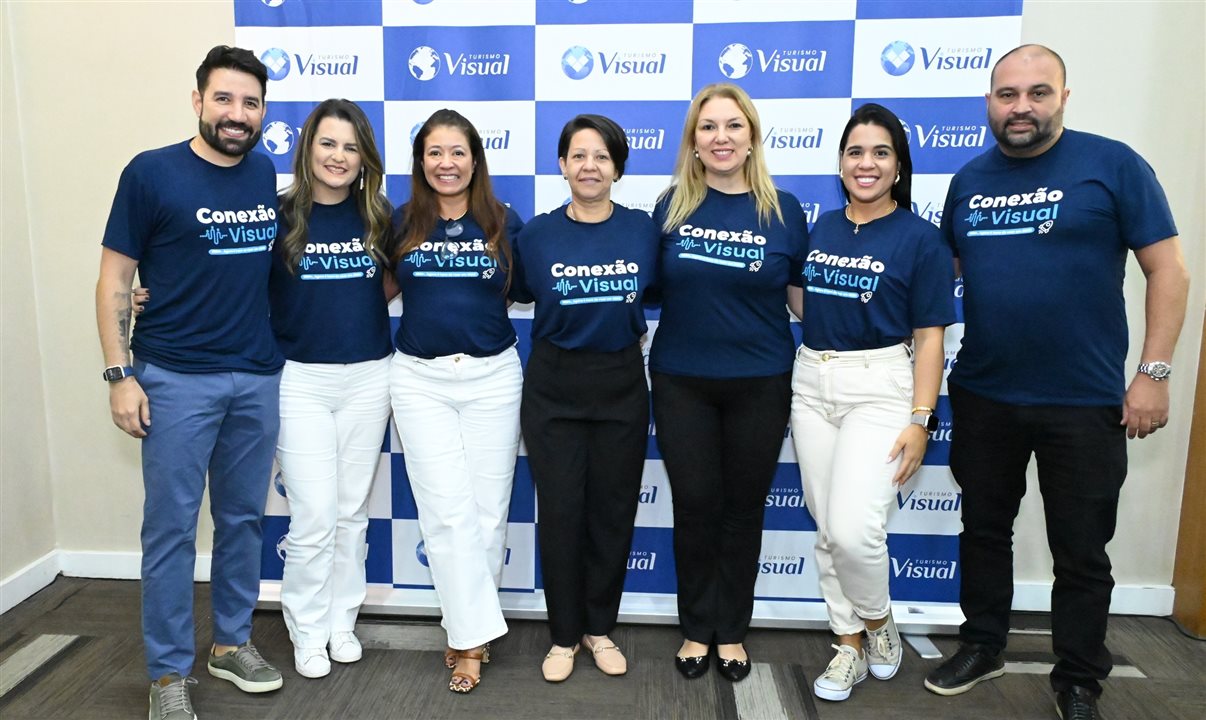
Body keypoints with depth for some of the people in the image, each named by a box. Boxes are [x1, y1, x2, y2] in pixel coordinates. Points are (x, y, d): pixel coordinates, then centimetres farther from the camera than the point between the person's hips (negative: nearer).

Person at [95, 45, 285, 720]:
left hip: (260, 378, 4)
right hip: (176, 380, -4)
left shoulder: (268, 175, 5)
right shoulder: (151, 173, -6)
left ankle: (233, 642, 30)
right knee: (171, 526, 4)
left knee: (243, 518, 13)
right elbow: (115, 280, -4)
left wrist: (287, 355, 7)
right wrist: (121, 374, -9)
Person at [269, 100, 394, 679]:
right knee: (314, 516, -1)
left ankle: (341, 621, 29)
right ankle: (308, 632, 21)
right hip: (300, 380, -3)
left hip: (369, 377, 3)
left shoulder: (377, 217, 4)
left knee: (352, 511, 12)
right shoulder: (279, 215, -5)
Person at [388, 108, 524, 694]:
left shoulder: (504, 222, 2)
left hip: (492, 375, 0)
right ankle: (475, 634, 8)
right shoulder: (401, 223, 4)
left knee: (488, 508, 5)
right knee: (448, 511, -3)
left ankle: (466, 631, 22)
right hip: (419, 378, 0)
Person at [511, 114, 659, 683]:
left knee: (613, 510, 9)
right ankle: (564, 634, 22)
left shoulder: (643, 230, -3)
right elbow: (519, 295, 10)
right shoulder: (537, 234, -4)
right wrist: (568, 326, 2)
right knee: (560, 512, 4)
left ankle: (601, 628, 28)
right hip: (554, 387, -1)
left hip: (621, 385, 1)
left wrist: (624, 328, 1)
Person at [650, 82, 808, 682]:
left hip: (760, 383, 0)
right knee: (695, 505, 8)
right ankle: (697, 627, 26)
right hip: (681, 381, 0)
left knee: (743, 508, 10)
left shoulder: (782, 209, -1)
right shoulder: (673, 204, 0)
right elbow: (649, 285, 10)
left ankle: (731, 630, 28)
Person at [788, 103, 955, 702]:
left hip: (879, 388, -5)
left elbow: (929, 336, -7)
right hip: (811, 383, 5)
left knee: (853, 529, -15)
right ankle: (849, 647, 25)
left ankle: (880, 621, 16)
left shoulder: (919, 238, -5)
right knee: (827, 530, 9)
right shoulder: (821, 229, 9)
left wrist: (920, 420, -13)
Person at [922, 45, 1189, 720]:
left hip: (1085, 402, -3)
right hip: (982, 395, 4)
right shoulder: (969, 180, 6)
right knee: (983, 529, 17)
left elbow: (1168, 270, -7)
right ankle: (983, 644, 37)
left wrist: (1153, 372, -11)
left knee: (1081, 551, 10)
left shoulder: (1113, 164, -7)